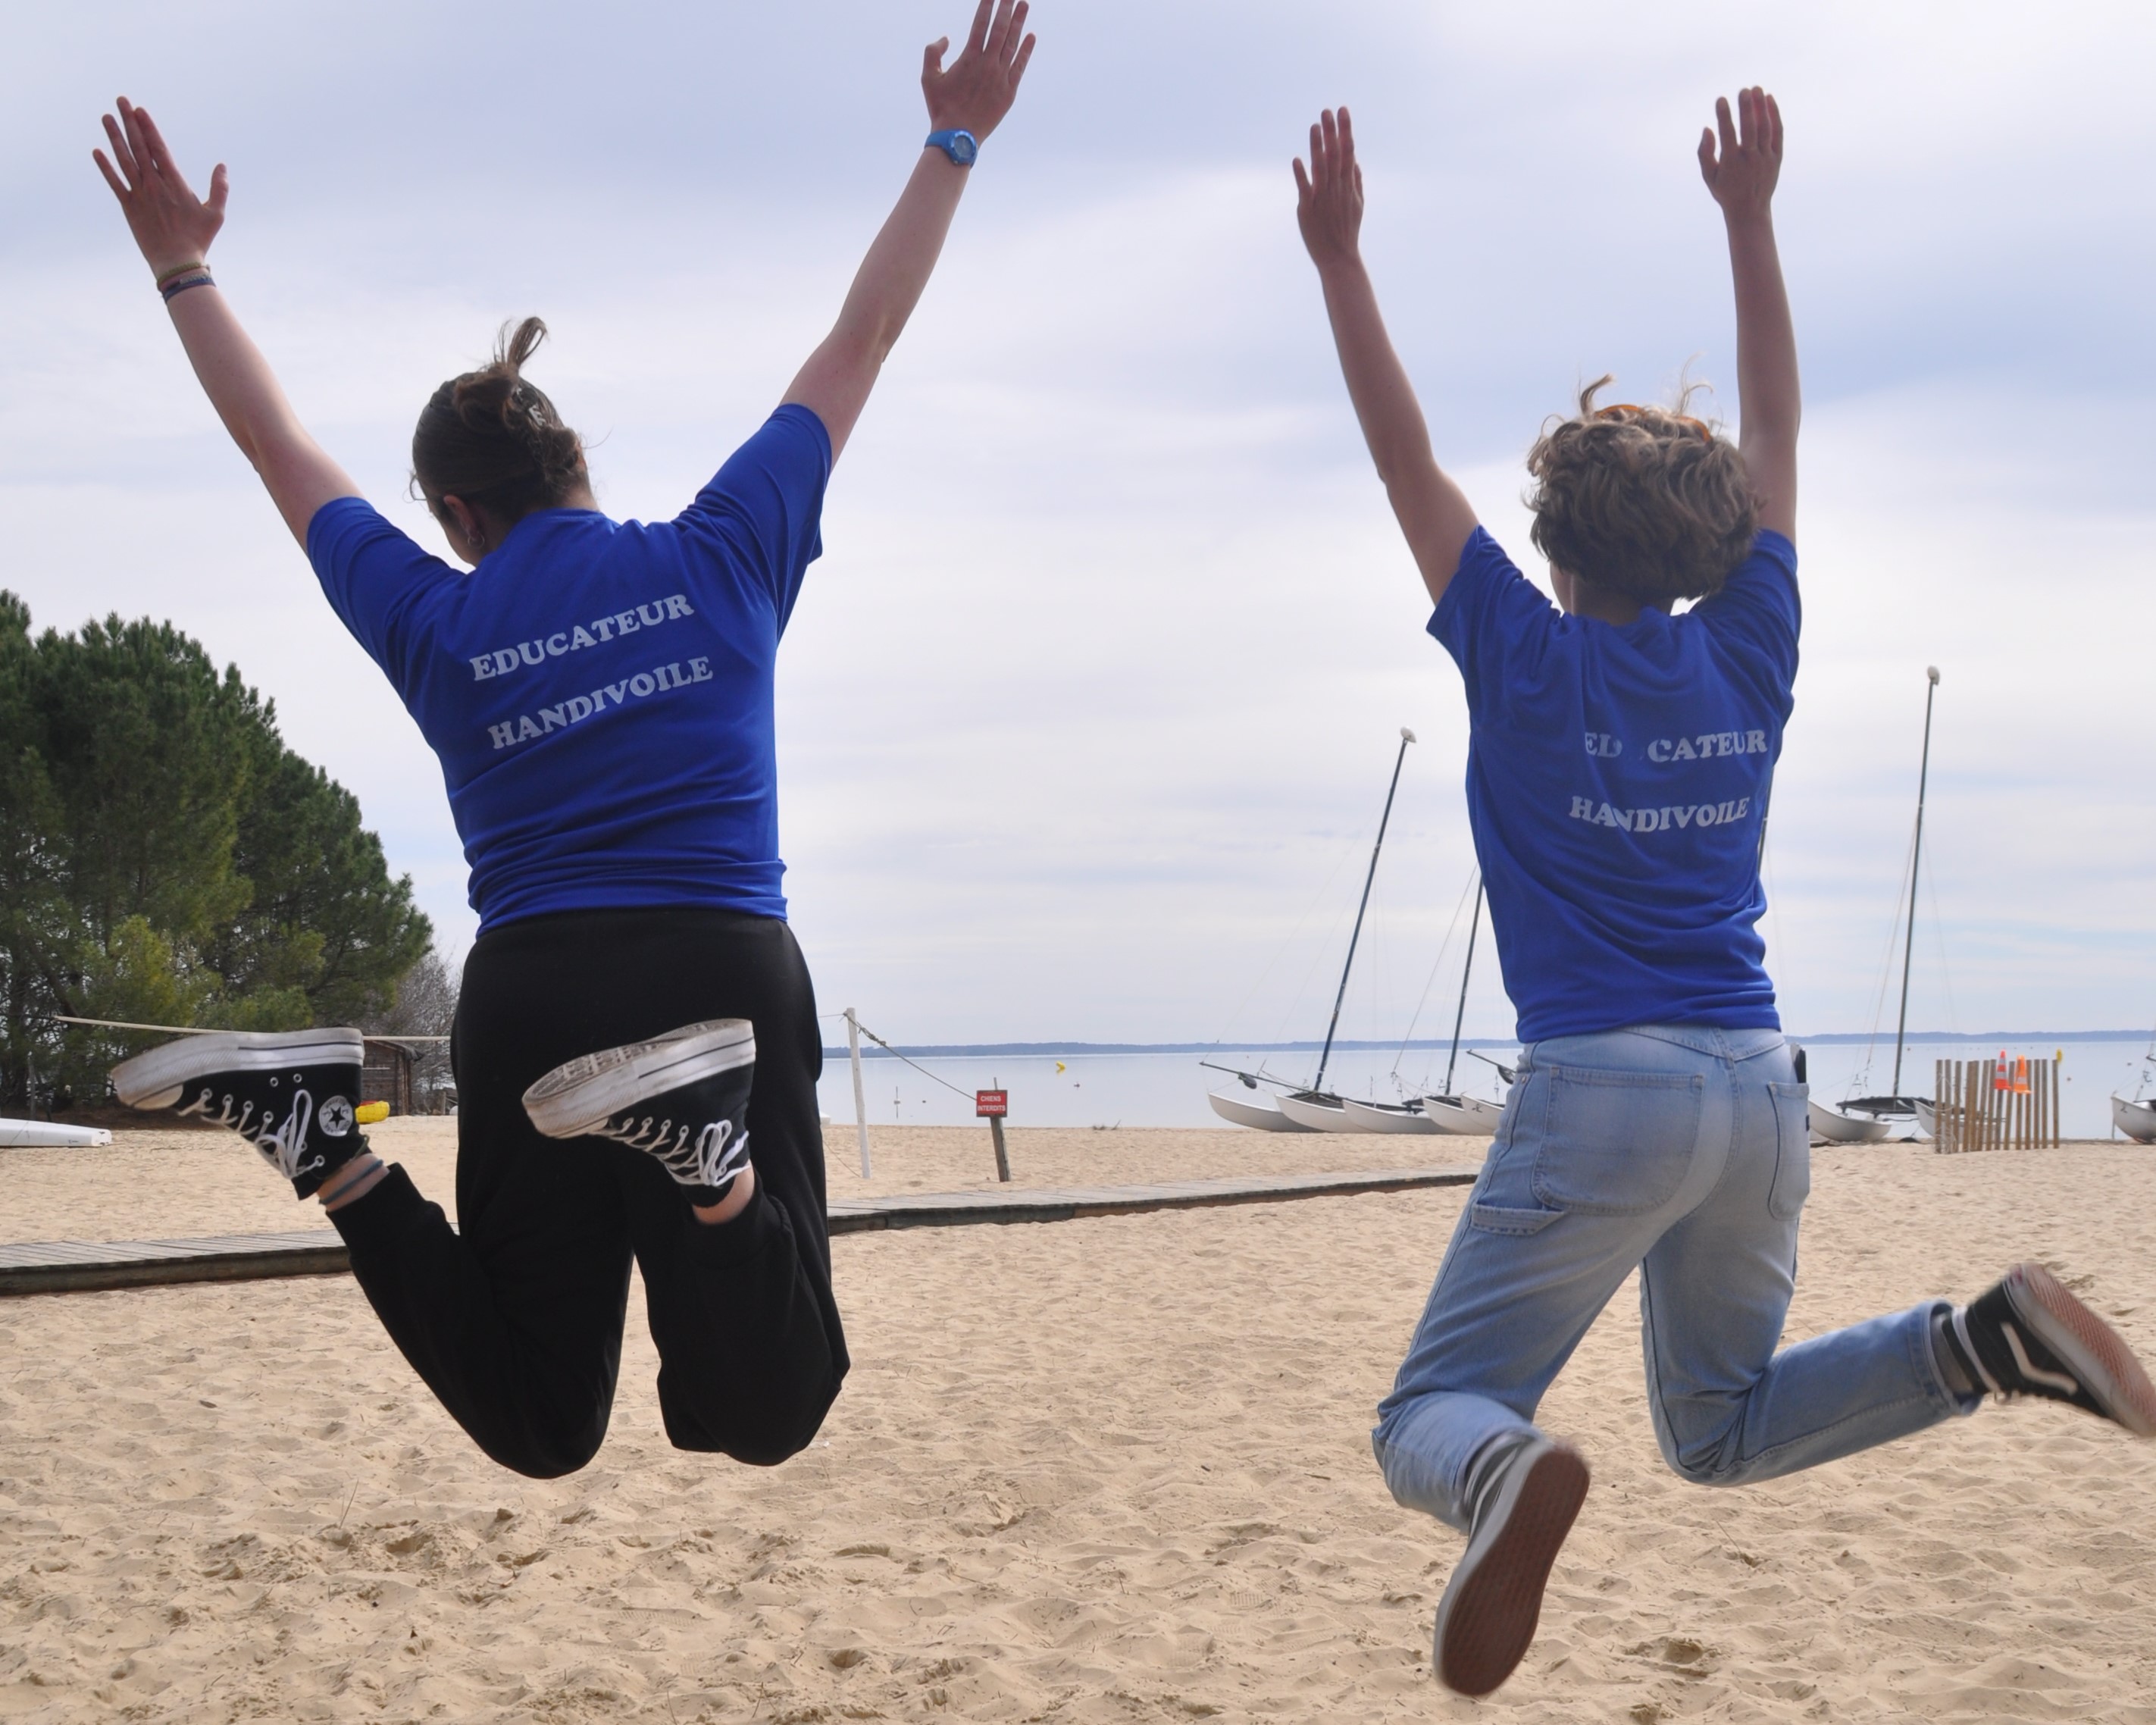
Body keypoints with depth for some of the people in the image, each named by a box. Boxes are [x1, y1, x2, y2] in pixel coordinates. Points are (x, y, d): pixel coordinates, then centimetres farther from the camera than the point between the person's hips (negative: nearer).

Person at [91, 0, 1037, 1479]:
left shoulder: (433, 624, 11)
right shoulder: (721, 561, 9)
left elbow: (277, 444, 24)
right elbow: (862, 341, 17)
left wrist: (183, 268, 35)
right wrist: (955, 145, 26)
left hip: (528, 1002, 2)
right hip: (728, 980, -2)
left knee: (540, 1428, 10)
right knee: (764, 1416, -1)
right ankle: (702, 1139, -30)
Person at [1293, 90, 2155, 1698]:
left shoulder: (1533, 661, -4)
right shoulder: (1748, 655, 5)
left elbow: (1408, 460, 0)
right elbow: (1774, 436, 15)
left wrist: (1341, 257, 2)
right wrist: (1751, 221, 18)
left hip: (1602, 1087, -5)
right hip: (1759, 1087, 5)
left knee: (1431, 1416, -1)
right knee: (1721, 1427, 22)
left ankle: (1505, 1473, -38)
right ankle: (1993, 1336, -3)